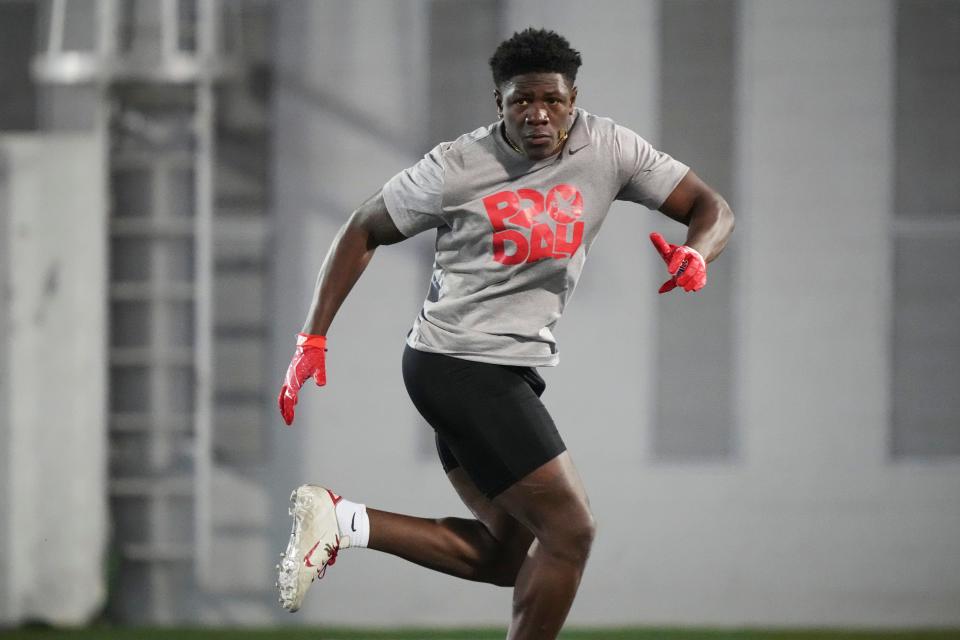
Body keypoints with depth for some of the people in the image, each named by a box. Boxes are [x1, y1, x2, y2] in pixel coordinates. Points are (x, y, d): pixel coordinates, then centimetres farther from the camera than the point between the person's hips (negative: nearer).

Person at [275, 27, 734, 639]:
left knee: (507, 555, 11)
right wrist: (313, 339, -5)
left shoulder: (609, 148, 0)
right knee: (570, 529, -9)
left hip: (510, 370, 7)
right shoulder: (457, 166, -11)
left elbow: (713, 208, 1)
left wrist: (696, 253, -23)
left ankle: (339, 522, 7)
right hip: (461, 365, -7)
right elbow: (363, 232, 0)